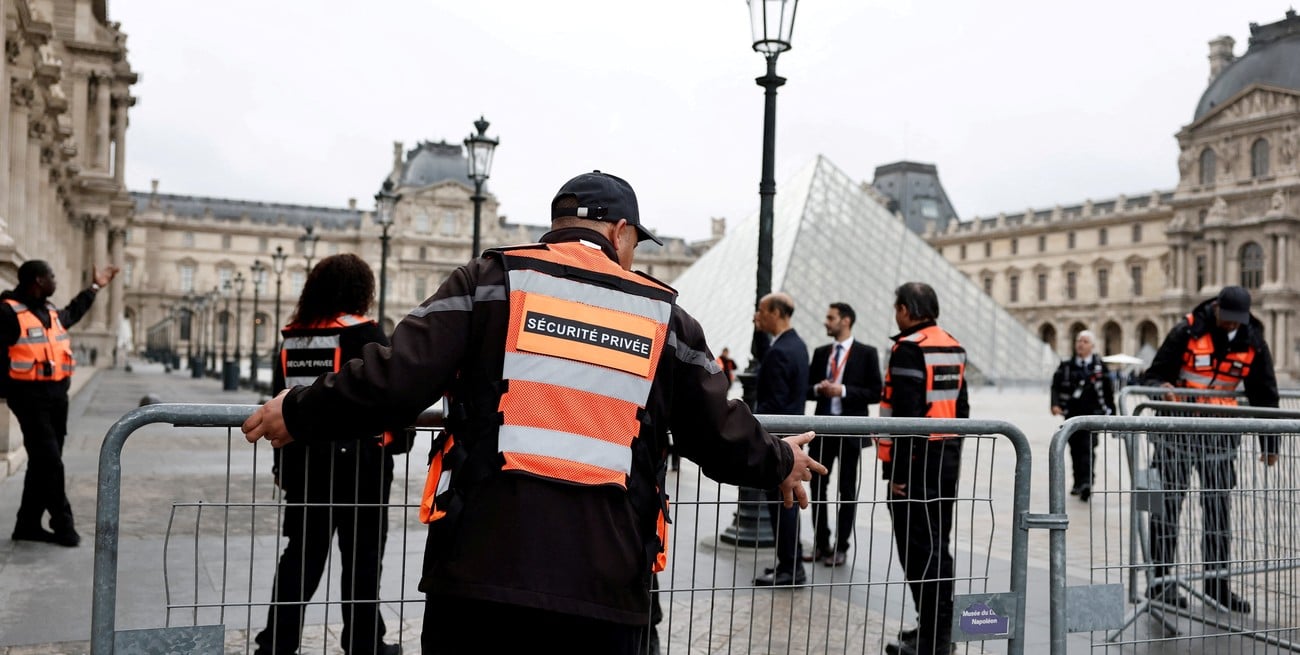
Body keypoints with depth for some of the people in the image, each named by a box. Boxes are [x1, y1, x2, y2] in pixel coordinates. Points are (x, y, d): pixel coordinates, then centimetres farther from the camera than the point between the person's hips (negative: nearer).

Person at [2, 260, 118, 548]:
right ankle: (63, 524, 1)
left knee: (43, 462, 11)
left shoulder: (51, 311, 15)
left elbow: (72, 313, 38)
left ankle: (28, 524, 19)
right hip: (30, 396, -9)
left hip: (56, 394, 9)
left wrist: (94, 287, 43)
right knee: (49, 461, -8)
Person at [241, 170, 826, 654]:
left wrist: (300, 413, 11)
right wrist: (779, 461, 34)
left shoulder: (491, 279, 3)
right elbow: (722, 441, 14)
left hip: (481, 564, -1)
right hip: (607, 584, 1)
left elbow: (394, 384, -6)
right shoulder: (664, 315, 9)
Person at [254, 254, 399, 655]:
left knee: (302, 554, 14)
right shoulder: (363, 333, -11)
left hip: (303, 460, 6)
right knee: (362, 558, 6)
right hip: (357, 461, -6)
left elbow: (279, 398, 12)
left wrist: (282, 464, 18)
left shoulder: (293, 336, 7)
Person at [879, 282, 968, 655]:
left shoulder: (909, 348, -15)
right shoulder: (953, 347, 13)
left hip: (918, 461, -9)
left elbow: (907, 414, -20)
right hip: (948, 458, 9)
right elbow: (961, 405, 17)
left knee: (919, 547, -3)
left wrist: (898, 470, -18)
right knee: (938, 542, 15)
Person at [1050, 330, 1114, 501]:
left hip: (1092, 413, -3)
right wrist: (1056, 404, -12)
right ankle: (1078, 482, 22)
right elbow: (1056, 386, 4)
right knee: (1075, 449, 10)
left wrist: (1109, 412, 8)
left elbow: (1109, 391, 7)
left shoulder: (1100, 366, 3)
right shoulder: (1066, 365, 7)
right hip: (1072, 414, 3)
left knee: (1088, 448, -13)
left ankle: (1086, 482, -19)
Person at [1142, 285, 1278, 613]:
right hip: (1178, 430, -4)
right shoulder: (1187, 332, -8)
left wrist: (1269, 444, 10)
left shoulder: (1253, 343, 3)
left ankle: (1217, 579, 16)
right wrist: (1163, 388, -26)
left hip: (1221, 434, 4)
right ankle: (1159, 579, 2)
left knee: (1218, 504, 7)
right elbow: (1156, 373, -3)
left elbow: (1264, 394, 10)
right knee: (1168, 502, -3)